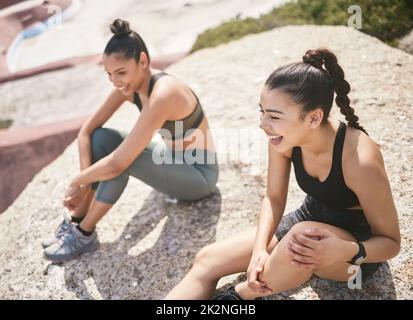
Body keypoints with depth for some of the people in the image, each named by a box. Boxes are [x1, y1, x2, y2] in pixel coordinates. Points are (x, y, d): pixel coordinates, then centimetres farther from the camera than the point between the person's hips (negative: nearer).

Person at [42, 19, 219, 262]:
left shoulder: (162, 94, -33)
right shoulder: (129, 85, -8)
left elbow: (117, 164, -34)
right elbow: (86, 132, -5)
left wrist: (77, 182, -16)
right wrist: (86, 183, -16)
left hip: (200, 173, -8)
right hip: (173, 158, 8)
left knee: (121, 158, -29)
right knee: (101, 138, -6)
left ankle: (85, 234, -8)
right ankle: (78, 219, 2)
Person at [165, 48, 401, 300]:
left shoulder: (360, 160, -33)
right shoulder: (285, 136, -18)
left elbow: (391, 242, -19)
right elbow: (274, 198, -4)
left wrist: (346, 251, -41)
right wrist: (259, 250, -21)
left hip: (359, 245, -5)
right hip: (312, 220, 5)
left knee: (304, 236, -41)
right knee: (208, 260, -8)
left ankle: (241, 294, -13)